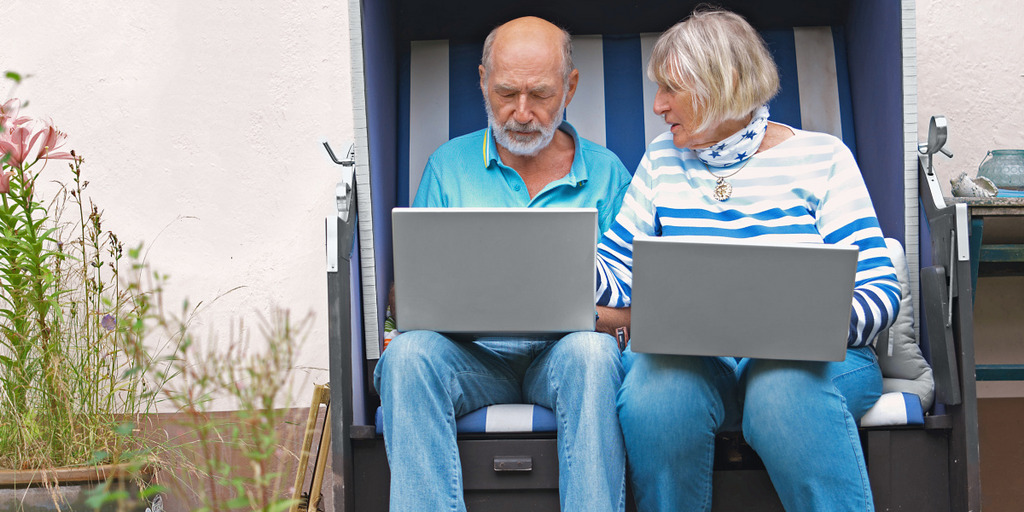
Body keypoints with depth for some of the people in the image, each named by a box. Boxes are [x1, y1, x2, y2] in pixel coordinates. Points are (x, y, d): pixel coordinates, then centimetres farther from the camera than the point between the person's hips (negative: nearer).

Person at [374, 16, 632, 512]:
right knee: (408, 351, -31)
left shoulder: (604, 172, 9)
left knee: (591, 351, -34)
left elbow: (626, 307, 4)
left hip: (561, 351, -1)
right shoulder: (449, 164, 12)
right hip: (470, 355, 1)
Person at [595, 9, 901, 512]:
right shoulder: (663, 160, 14)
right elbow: (615, 273, 10)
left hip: (810, 357, -2)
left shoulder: (821, 157, 2)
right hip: (686, 354, 3)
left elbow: (879, 292, -4)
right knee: (655, 385, -33)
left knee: (784, 386, -38)